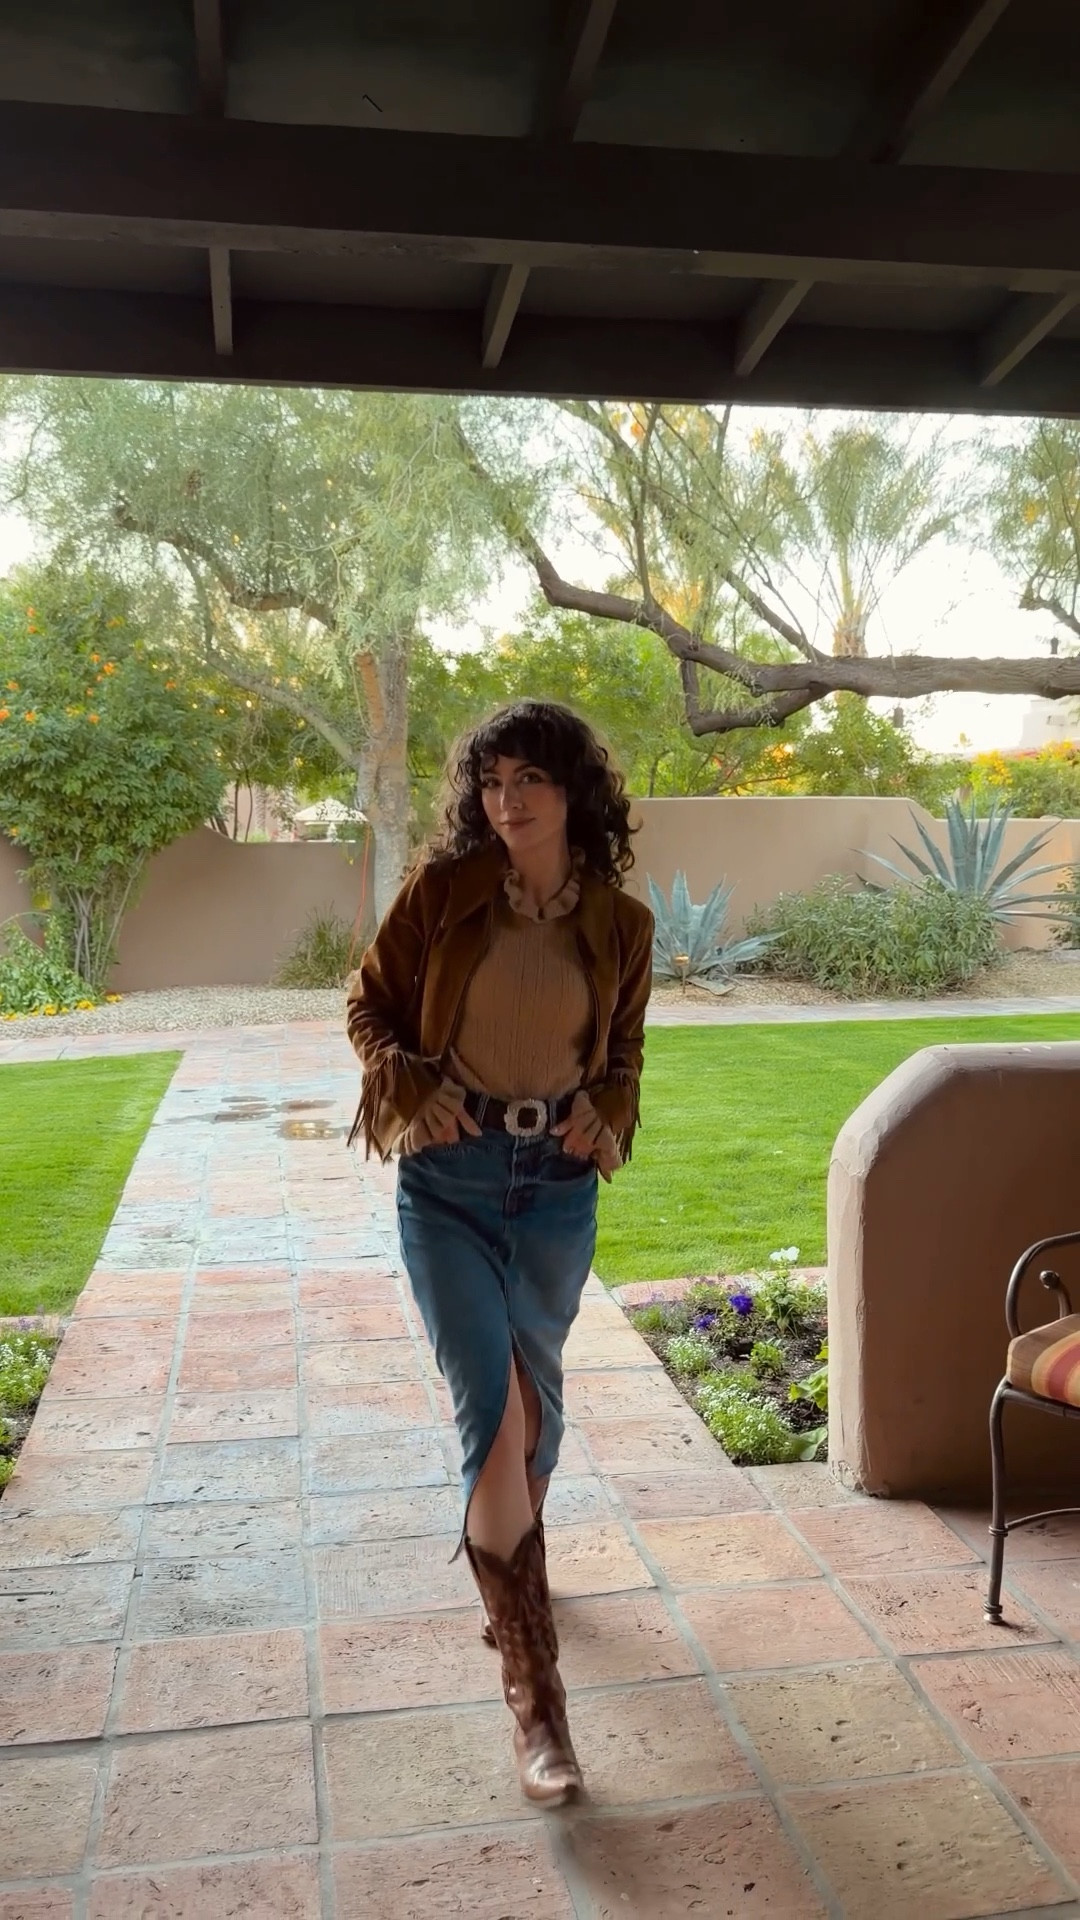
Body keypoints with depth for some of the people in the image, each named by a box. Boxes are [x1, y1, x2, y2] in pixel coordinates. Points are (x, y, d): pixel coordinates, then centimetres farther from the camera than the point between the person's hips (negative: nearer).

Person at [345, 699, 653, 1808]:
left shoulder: (620, 925, -1)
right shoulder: (442, 890, -7)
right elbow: (370, 1006, 3)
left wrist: (607, 1116, -7)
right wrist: (407, 1087, -14)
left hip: (558, 1182, 3)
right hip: (450, 1177, -2)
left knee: (537, 1393, 18)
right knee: (492, 1411, -10)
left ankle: (506, 1562, 49)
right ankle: (534, 1698, -2)